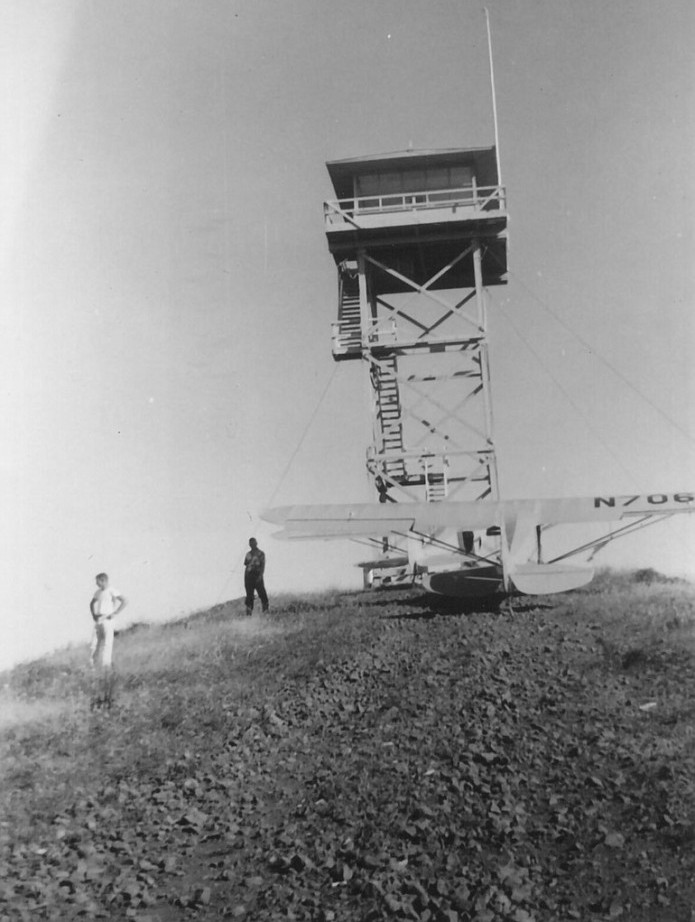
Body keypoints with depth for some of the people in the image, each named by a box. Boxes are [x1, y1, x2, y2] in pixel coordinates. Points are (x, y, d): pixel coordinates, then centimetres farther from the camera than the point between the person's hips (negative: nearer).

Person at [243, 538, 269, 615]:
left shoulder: (261, 553, 3)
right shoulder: (248, 554, 16)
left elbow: (263, 565, -5)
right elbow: (246, 565, 16)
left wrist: (260, 575, -17)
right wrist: (245, 578, 9)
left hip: (257, 575, -4)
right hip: (248, 575, 4)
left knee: (262, 594, -5)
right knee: (249, 595, 2)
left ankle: (266, 611, 1)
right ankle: (249, 612, 3)